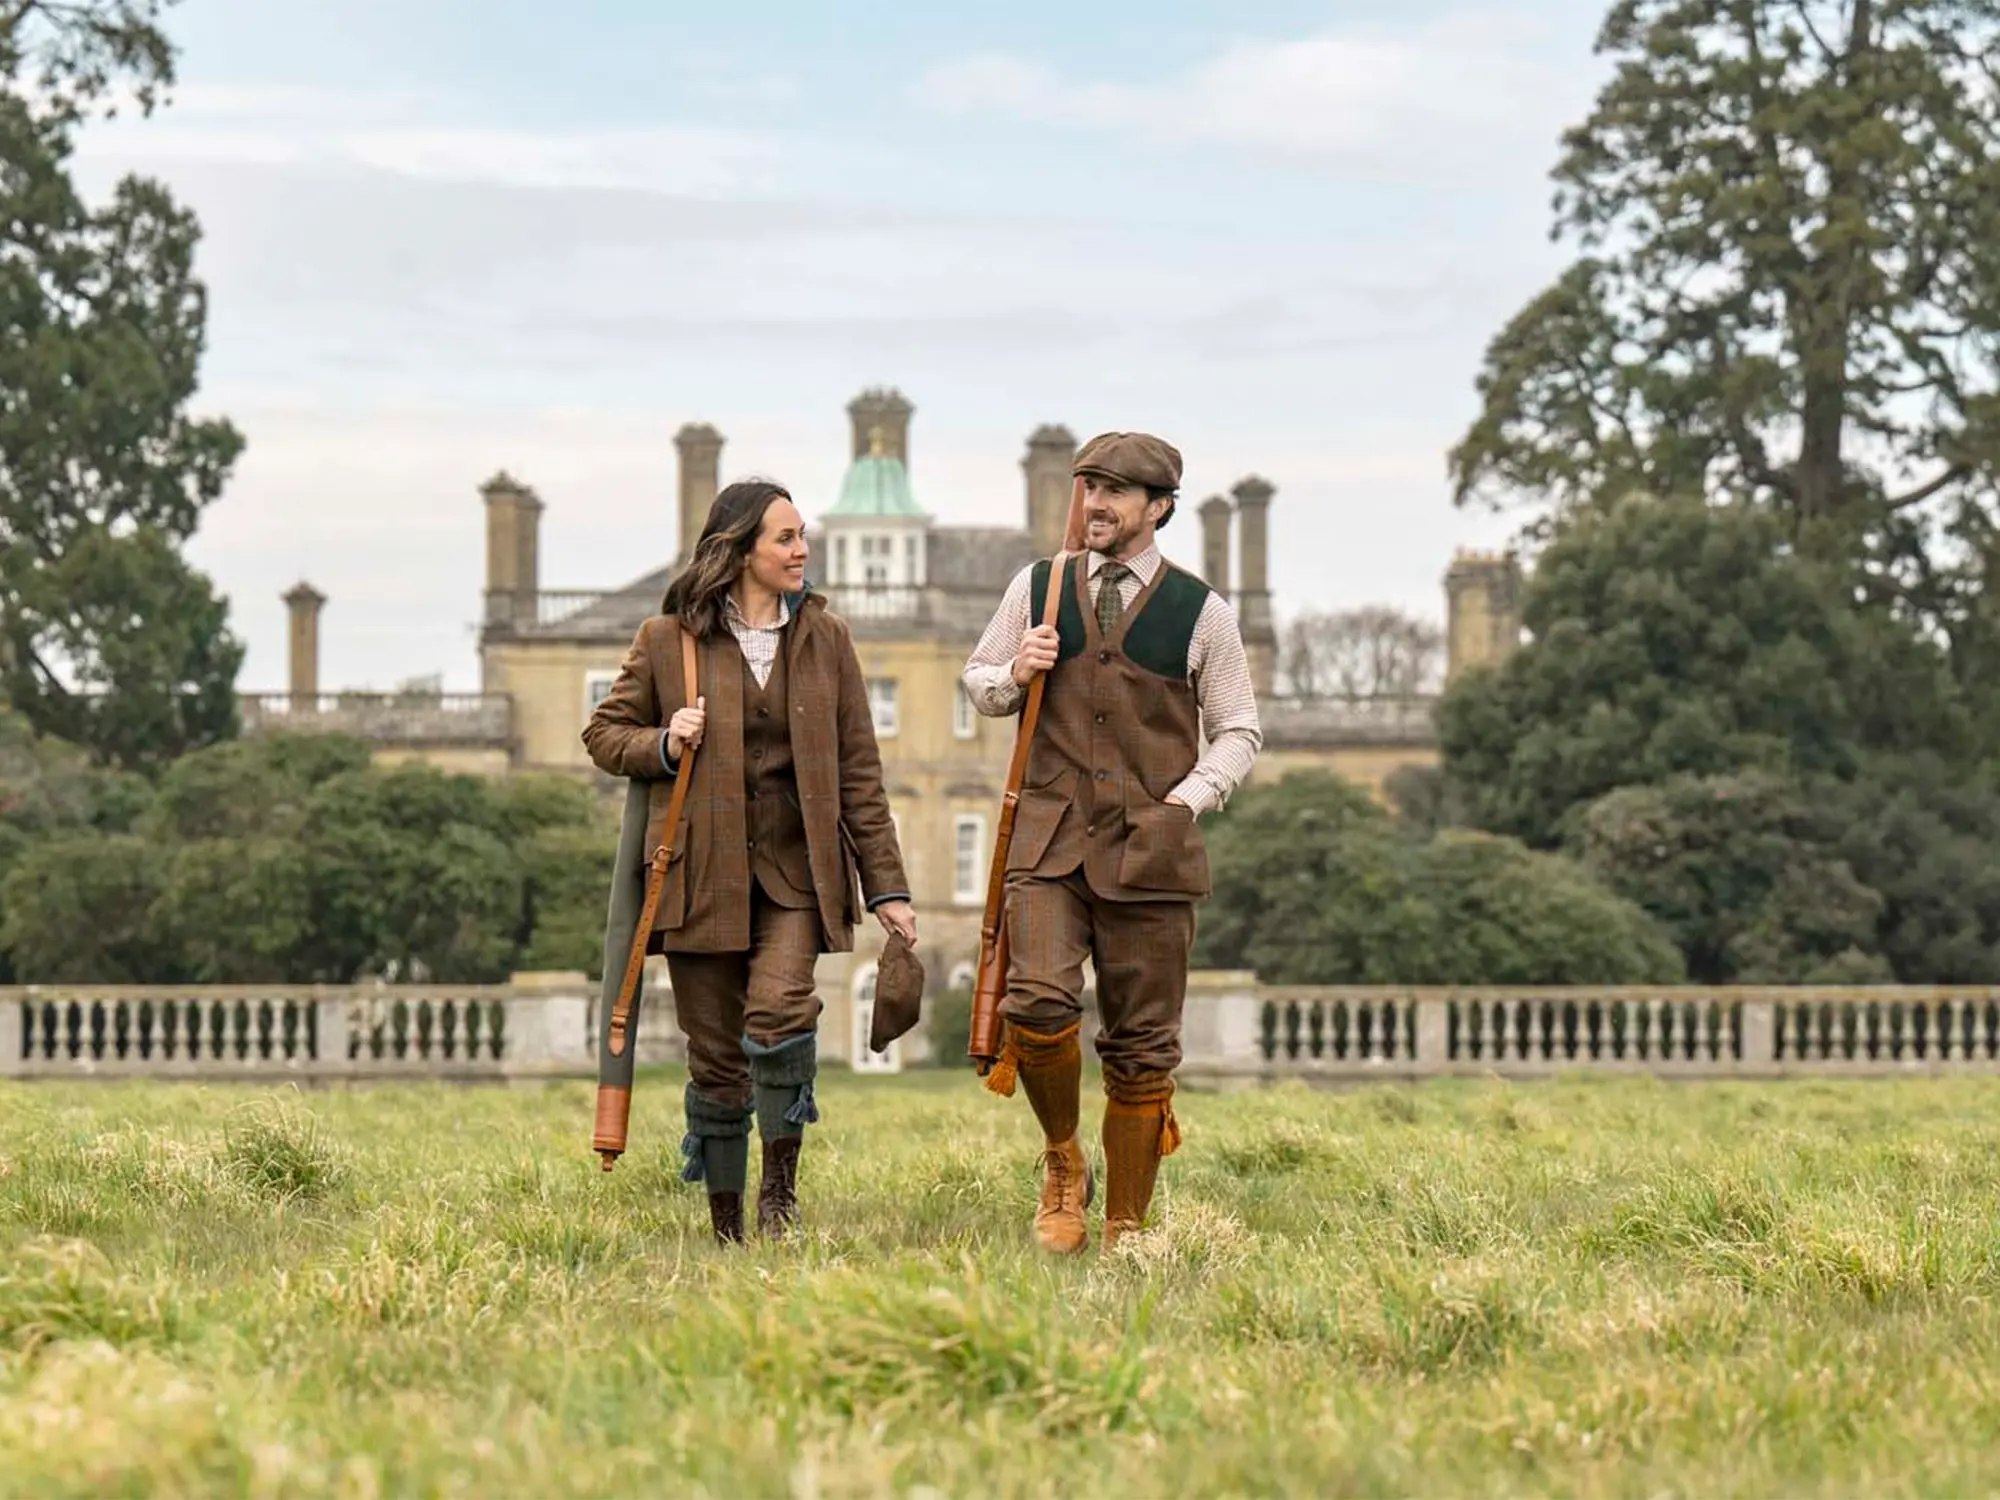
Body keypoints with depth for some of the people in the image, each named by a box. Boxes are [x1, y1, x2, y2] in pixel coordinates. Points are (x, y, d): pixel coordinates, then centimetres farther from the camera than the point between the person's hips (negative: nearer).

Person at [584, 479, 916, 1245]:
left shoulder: (825, 638, 8)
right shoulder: (668, 640, 2)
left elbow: (858, 770, 8)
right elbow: (603, 732, 13)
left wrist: (886, 886, 4)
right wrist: (662, 746, -9)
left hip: (795, 872, 0)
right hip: (701, 875, 0)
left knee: (778, 1009, -25)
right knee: (716, 1058, 3)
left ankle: (781, 1178, -8)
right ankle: (726, 1225, 16)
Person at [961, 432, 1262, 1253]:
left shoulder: (1201, 611, 5)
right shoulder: (1037, 588, 9)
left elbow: (1238, 731, 11)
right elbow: (976, 680, 20)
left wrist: (1189, 799, -5)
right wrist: (1014, 675, -3)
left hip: (1150, 848, 0)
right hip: (1048, 838, 1)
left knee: (1141, 1050, 2)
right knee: (1036, 1003, -21)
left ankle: (1126, 1230, 13)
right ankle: (1063, 1162, 5)